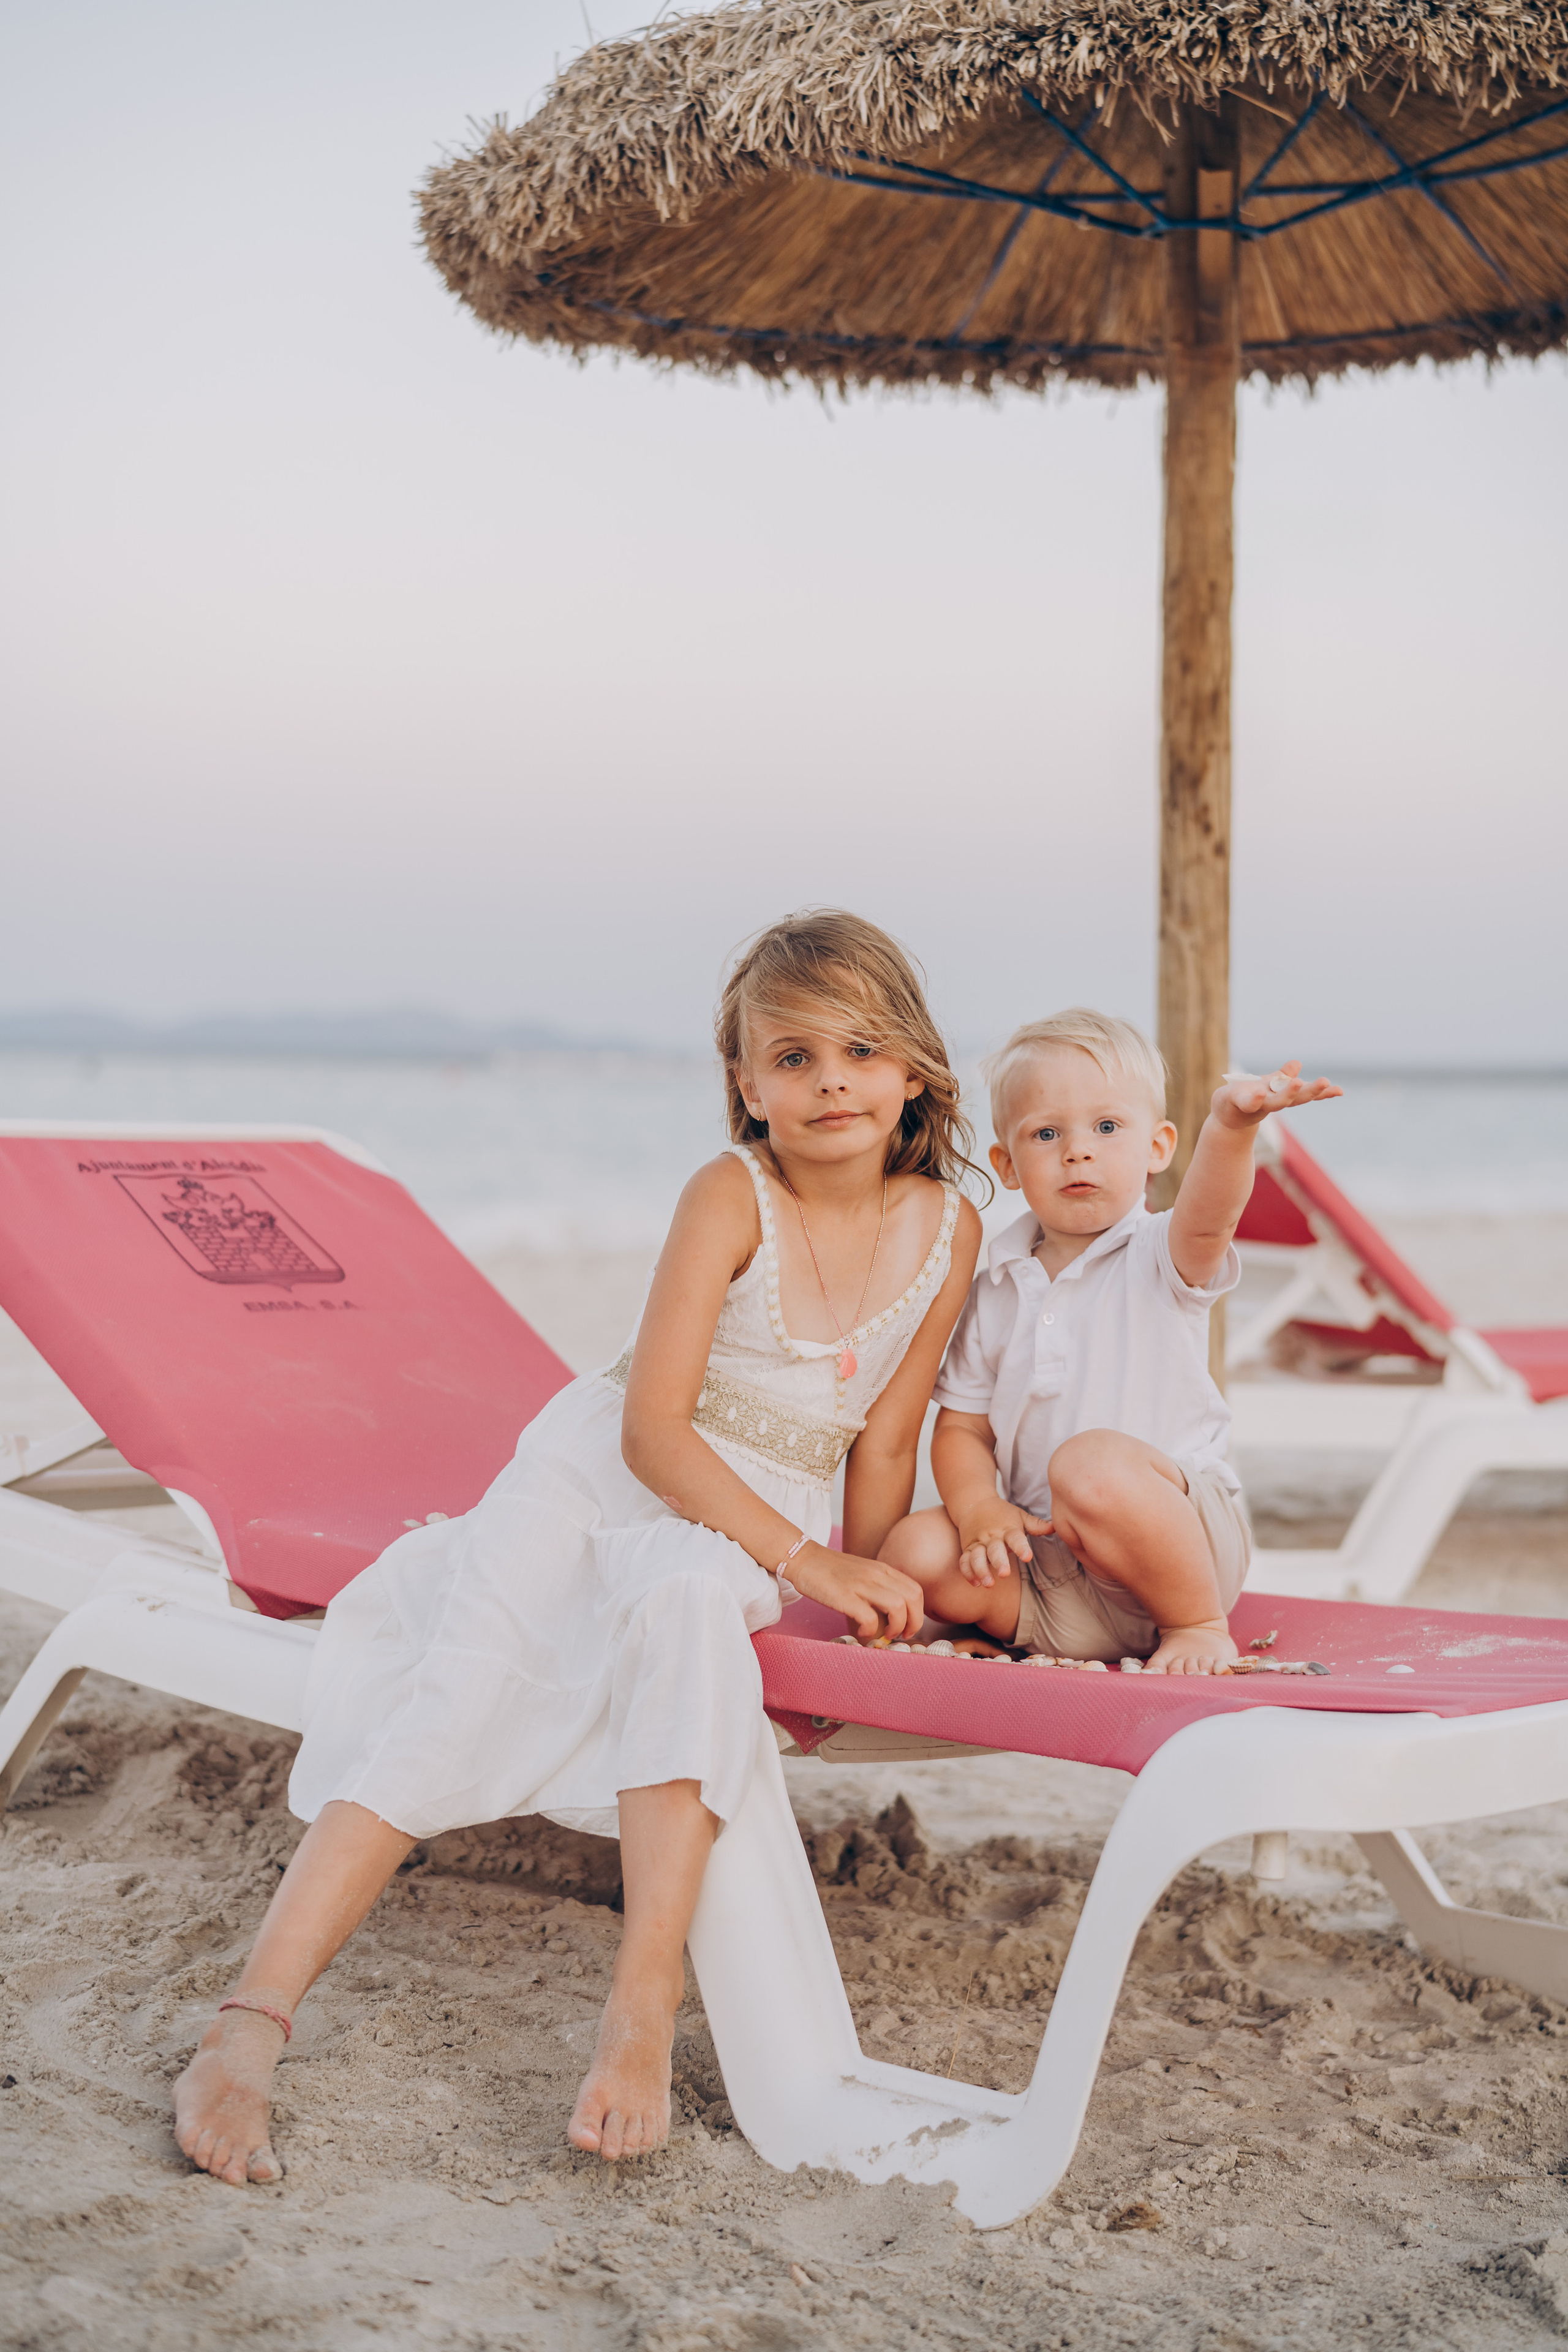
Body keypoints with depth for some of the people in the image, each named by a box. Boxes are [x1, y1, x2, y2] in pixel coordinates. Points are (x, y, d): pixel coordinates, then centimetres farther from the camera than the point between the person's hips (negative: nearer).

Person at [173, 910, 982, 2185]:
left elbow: (884, 1444, 3)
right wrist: (806, 1563, -25)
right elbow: (651, 1426, -20)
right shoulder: (730, 1196, -16)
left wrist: (861, 1593, -4)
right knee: (462, 1688, -24)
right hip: (599, 1474, -1)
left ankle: (645, 2006, -41)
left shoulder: (947, 1229, -5)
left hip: (761, 1522, 1)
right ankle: (248, 2029, -28)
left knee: (689, 1602, -36)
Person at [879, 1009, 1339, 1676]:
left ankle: (1200, 1624, -14)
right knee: (915, 1551, -20)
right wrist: (980, 1507, -10)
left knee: (1091, 1461, -35)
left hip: (1182, 1536, -3)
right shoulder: (996, 1294, 11)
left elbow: (1206, 1219, -26)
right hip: (1048, 1567, 4)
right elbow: (961, 1427, 12)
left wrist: (1229, 1126, -48)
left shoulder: (1160, 1260, -2)